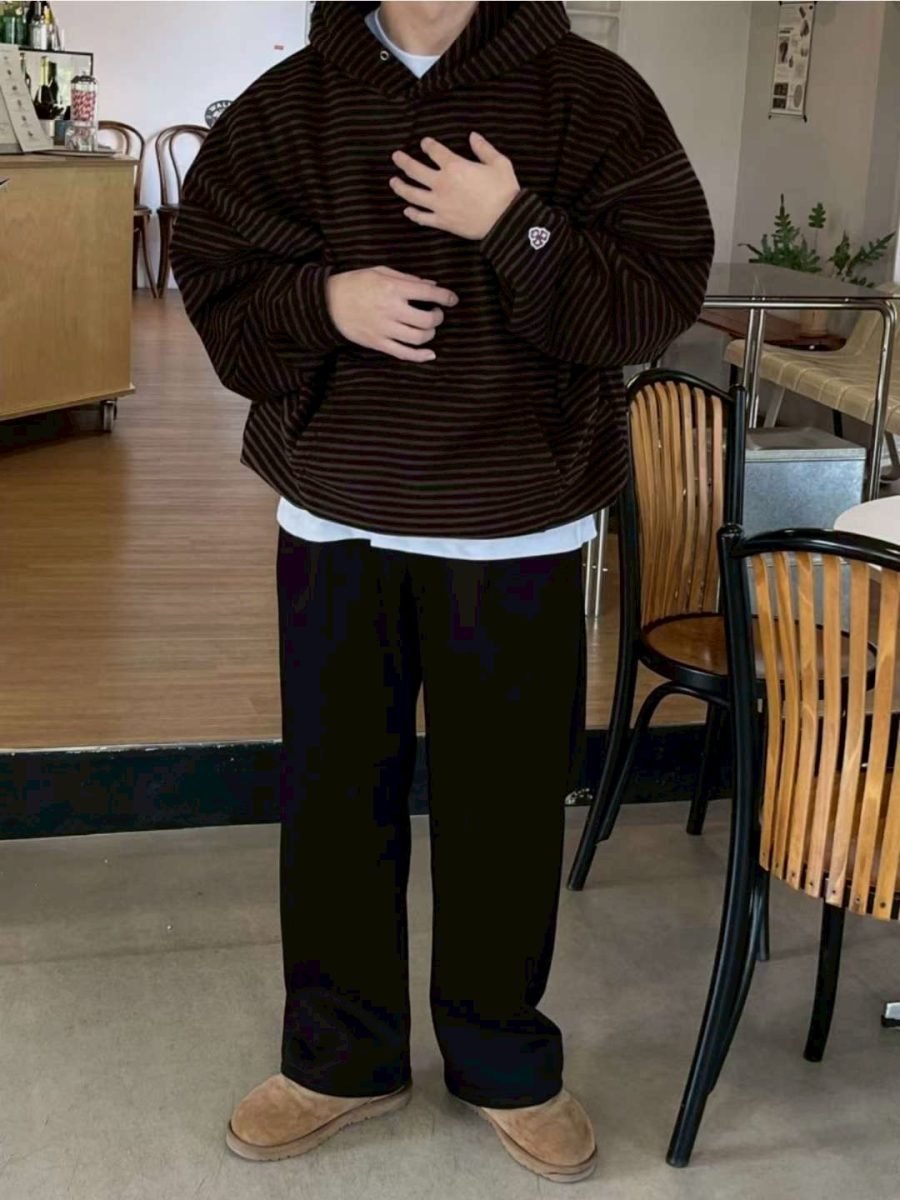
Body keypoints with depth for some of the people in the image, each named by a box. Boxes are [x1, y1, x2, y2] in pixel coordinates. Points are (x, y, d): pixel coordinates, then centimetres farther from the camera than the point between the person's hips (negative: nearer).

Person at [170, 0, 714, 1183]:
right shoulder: (288, 104, 1)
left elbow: (661, 295, -8)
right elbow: (213, 284, 3)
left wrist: (517, 230, -21)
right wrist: (322, 299, -16)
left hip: (520, 536, -1)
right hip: (334, 526, 2)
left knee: (508, 807, 10)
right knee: (332, 799, 11)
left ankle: (506, 1063, 32)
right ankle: (343, 1055, 32)